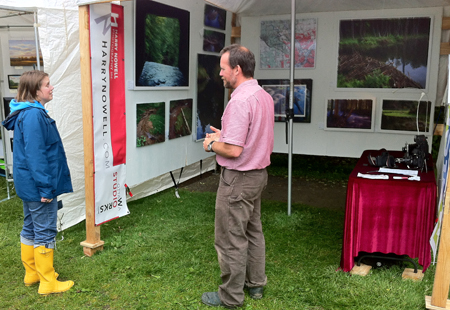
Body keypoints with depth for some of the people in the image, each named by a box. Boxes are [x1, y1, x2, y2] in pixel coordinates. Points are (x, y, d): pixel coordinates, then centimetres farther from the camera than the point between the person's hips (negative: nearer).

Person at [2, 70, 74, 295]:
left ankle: (32, 273, 32)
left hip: (28, 184, 10)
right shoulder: (34, 115, -20)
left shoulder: (29, 113, 11)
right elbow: (35, 155, -24)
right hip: (37, 185, -10)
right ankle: (48, 283, 11)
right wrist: (46, 188, -21)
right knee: (45, 232, 0)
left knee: (31, 228, 18)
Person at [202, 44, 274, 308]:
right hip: (259, 174, 10)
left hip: (238, 178, -10)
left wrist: (212, 145, -8)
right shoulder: (264, 96, 6)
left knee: (231, 239, 4)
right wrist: (225, 135, 14)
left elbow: (234, 150, -27)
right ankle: (256, 284, 36)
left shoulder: (239, 101, -24)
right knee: (253, 231, 21)